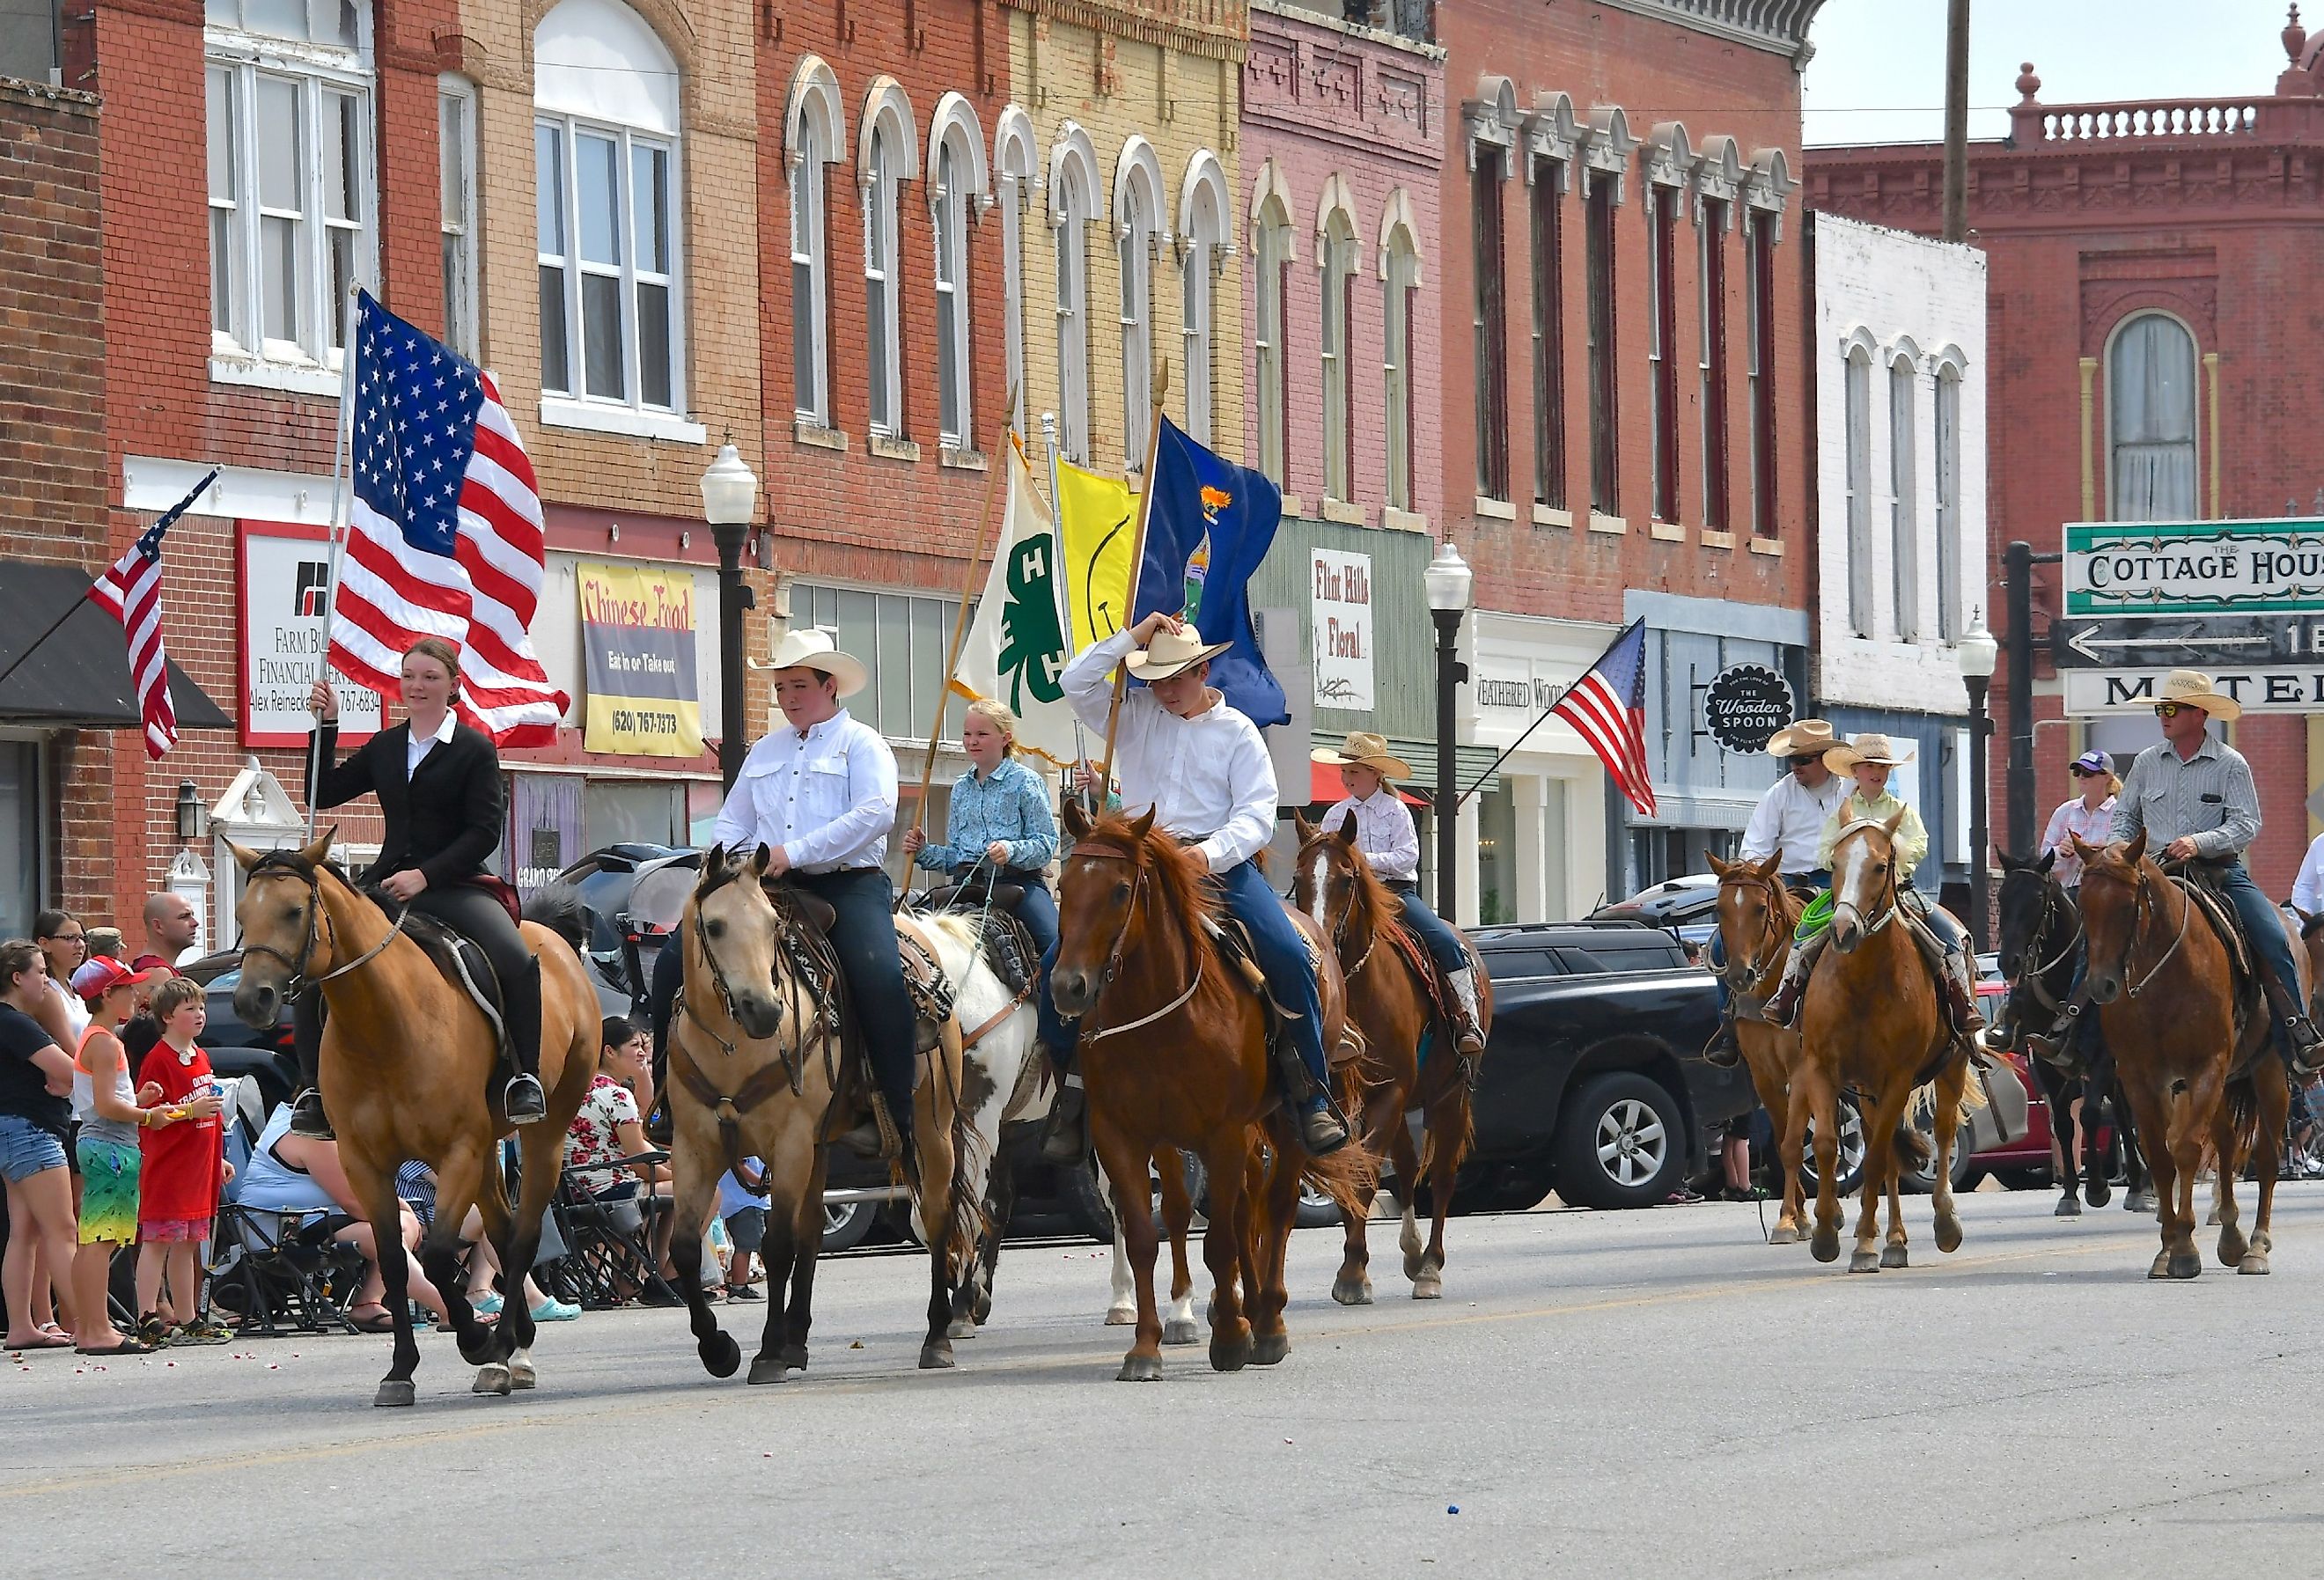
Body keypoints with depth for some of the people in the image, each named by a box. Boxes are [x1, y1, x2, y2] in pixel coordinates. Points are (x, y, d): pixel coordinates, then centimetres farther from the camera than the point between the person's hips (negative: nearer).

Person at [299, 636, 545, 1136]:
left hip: (454, 885, -4)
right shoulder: (383, 748, 15)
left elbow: (484, 832, -8)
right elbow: (324, 793, 19)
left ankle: (526, 1078, -18)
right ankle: (313, 1093, 0)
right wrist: (326, 725, 9)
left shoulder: (475, 750, 0)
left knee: (518, 960, -31)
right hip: (386, 885, 5)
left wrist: (424, 875, -18)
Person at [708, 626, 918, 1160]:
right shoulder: (765, 752, 22)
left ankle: (901, 1116, -26)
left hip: (849, 881, -5)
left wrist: (796, 851, -20)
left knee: (880, 976, -31)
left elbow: (875, 813, -14)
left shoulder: (861, 744, 3)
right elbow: (734, 822, 25)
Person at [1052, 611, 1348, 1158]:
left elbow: (1256, 816, -4)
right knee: (1060, 961, -17)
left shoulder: (1237, 732, 6)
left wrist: (1209, 853, -22)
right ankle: (1073, 1096, -4)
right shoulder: (1134, 715, 12)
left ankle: (1315, 1099, -16)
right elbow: (1076, 683, 0)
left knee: (1290, 956, -24)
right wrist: (1133, 637, -3)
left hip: (1220, 862, -2)